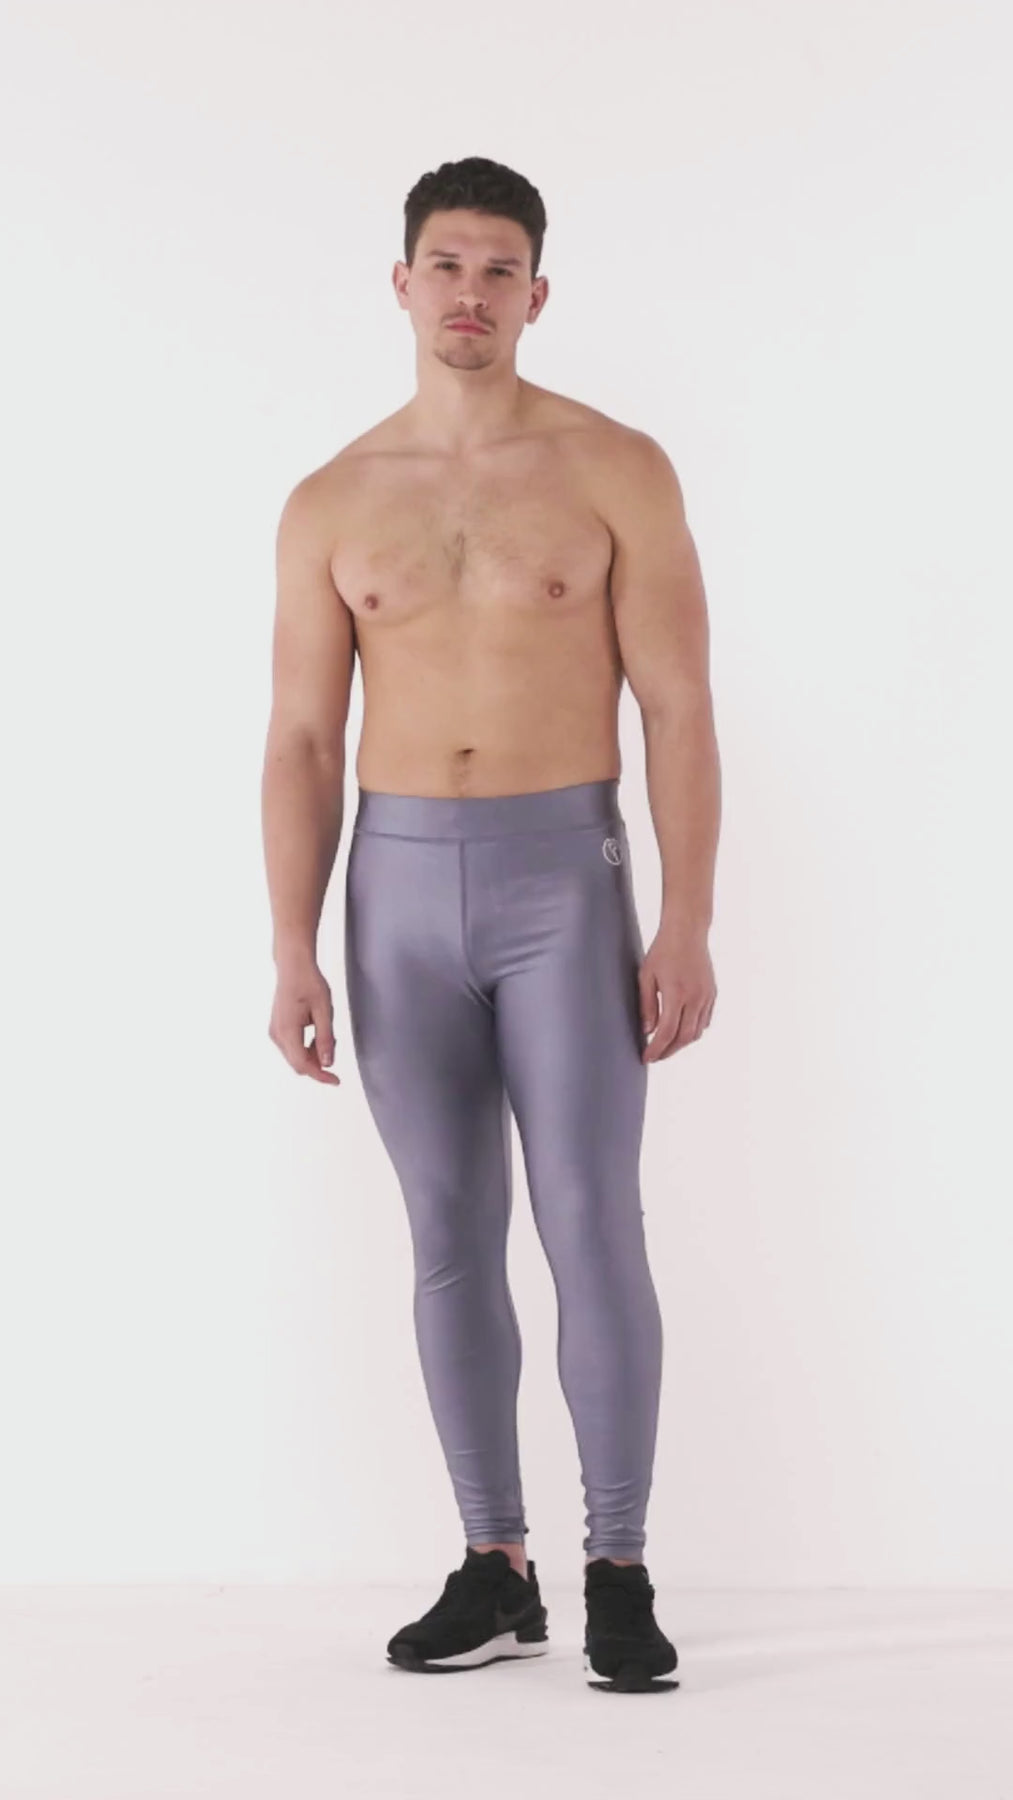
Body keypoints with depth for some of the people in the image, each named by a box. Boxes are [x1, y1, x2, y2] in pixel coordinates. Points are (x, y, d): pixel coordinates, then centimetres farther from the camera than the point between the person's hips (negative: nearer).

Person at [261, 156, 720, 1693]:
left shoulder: (617, 469, -1)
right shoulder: (331, 503, 6)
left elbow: (680, 709, -4)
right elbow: (303, 742, 5)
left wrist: (687, 927, -12)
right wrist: (295, 954, -3)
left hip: (564, 882, -3)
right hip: (399, 888, 3)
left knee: (593, 1227, -9)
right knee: (452, 1238, 6)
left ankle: (619, 1580, 3)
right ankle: (495, 1573, 17)